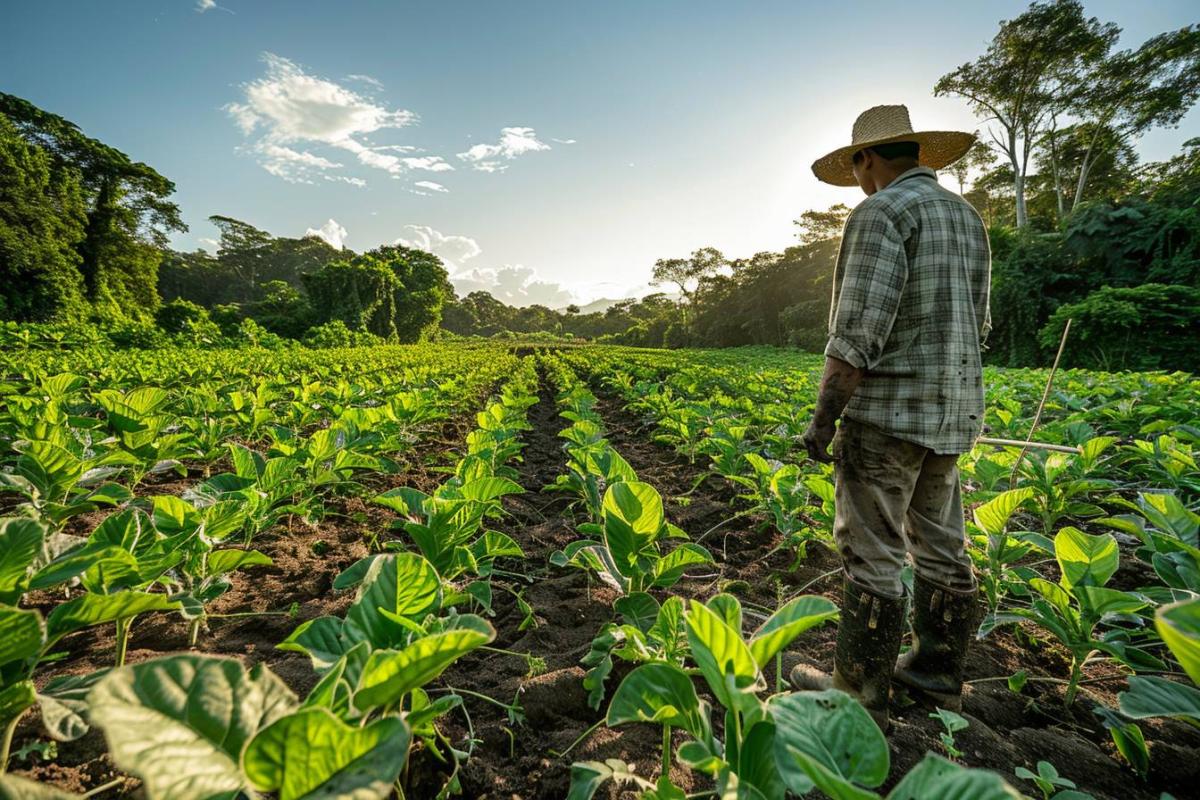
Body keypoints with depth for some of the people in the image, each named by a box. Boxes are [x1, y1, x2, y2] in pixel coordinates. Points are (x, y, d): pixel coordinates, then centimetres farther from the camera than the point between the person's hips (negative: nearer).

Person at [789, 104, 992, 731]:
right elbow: (974, 326, 18)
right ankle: (936, 672, 30)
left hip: (888, 413, -9)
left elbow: (858, 330, -22)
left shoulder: (881, 213, -12)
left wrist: (822, 417, -17)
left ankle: (860, 692, 12)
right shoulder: (966, 217, 15)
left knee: (871, 556, 0)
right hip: (952, 412, 9)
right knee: (941, 548, 15)